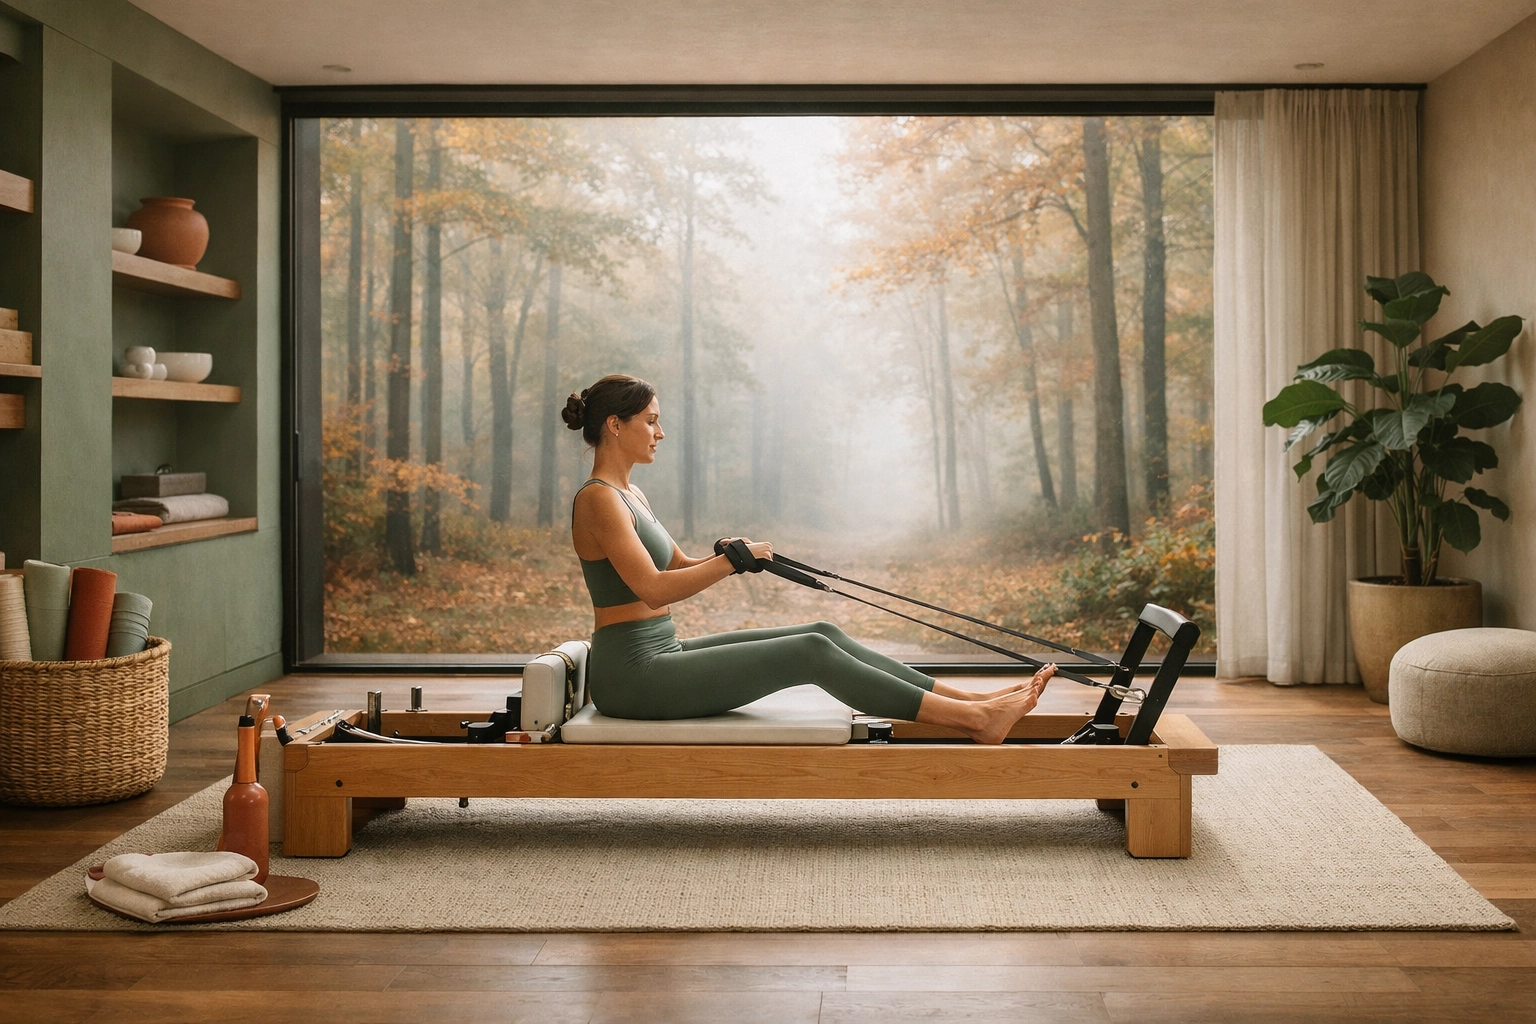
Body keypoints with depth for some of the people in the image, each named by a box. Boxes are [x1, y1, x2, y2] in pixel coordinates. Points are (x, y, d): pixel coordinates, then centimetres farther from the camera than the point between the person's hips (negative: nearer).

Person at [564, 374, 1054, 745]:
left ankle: (970, 700, -1)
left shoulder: (629, 494, 15)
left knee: (822, 634, 0)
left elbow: (678, 569, 21)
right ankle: (973, 718, -14)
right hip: (632, 675, -9)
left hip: (660, 655, 9)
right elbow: (653, 588, -25)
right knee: (811, 653, -17)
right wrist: (732, 562, -16)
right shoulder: (599, 499, -15)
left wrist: (729, 558, 1)